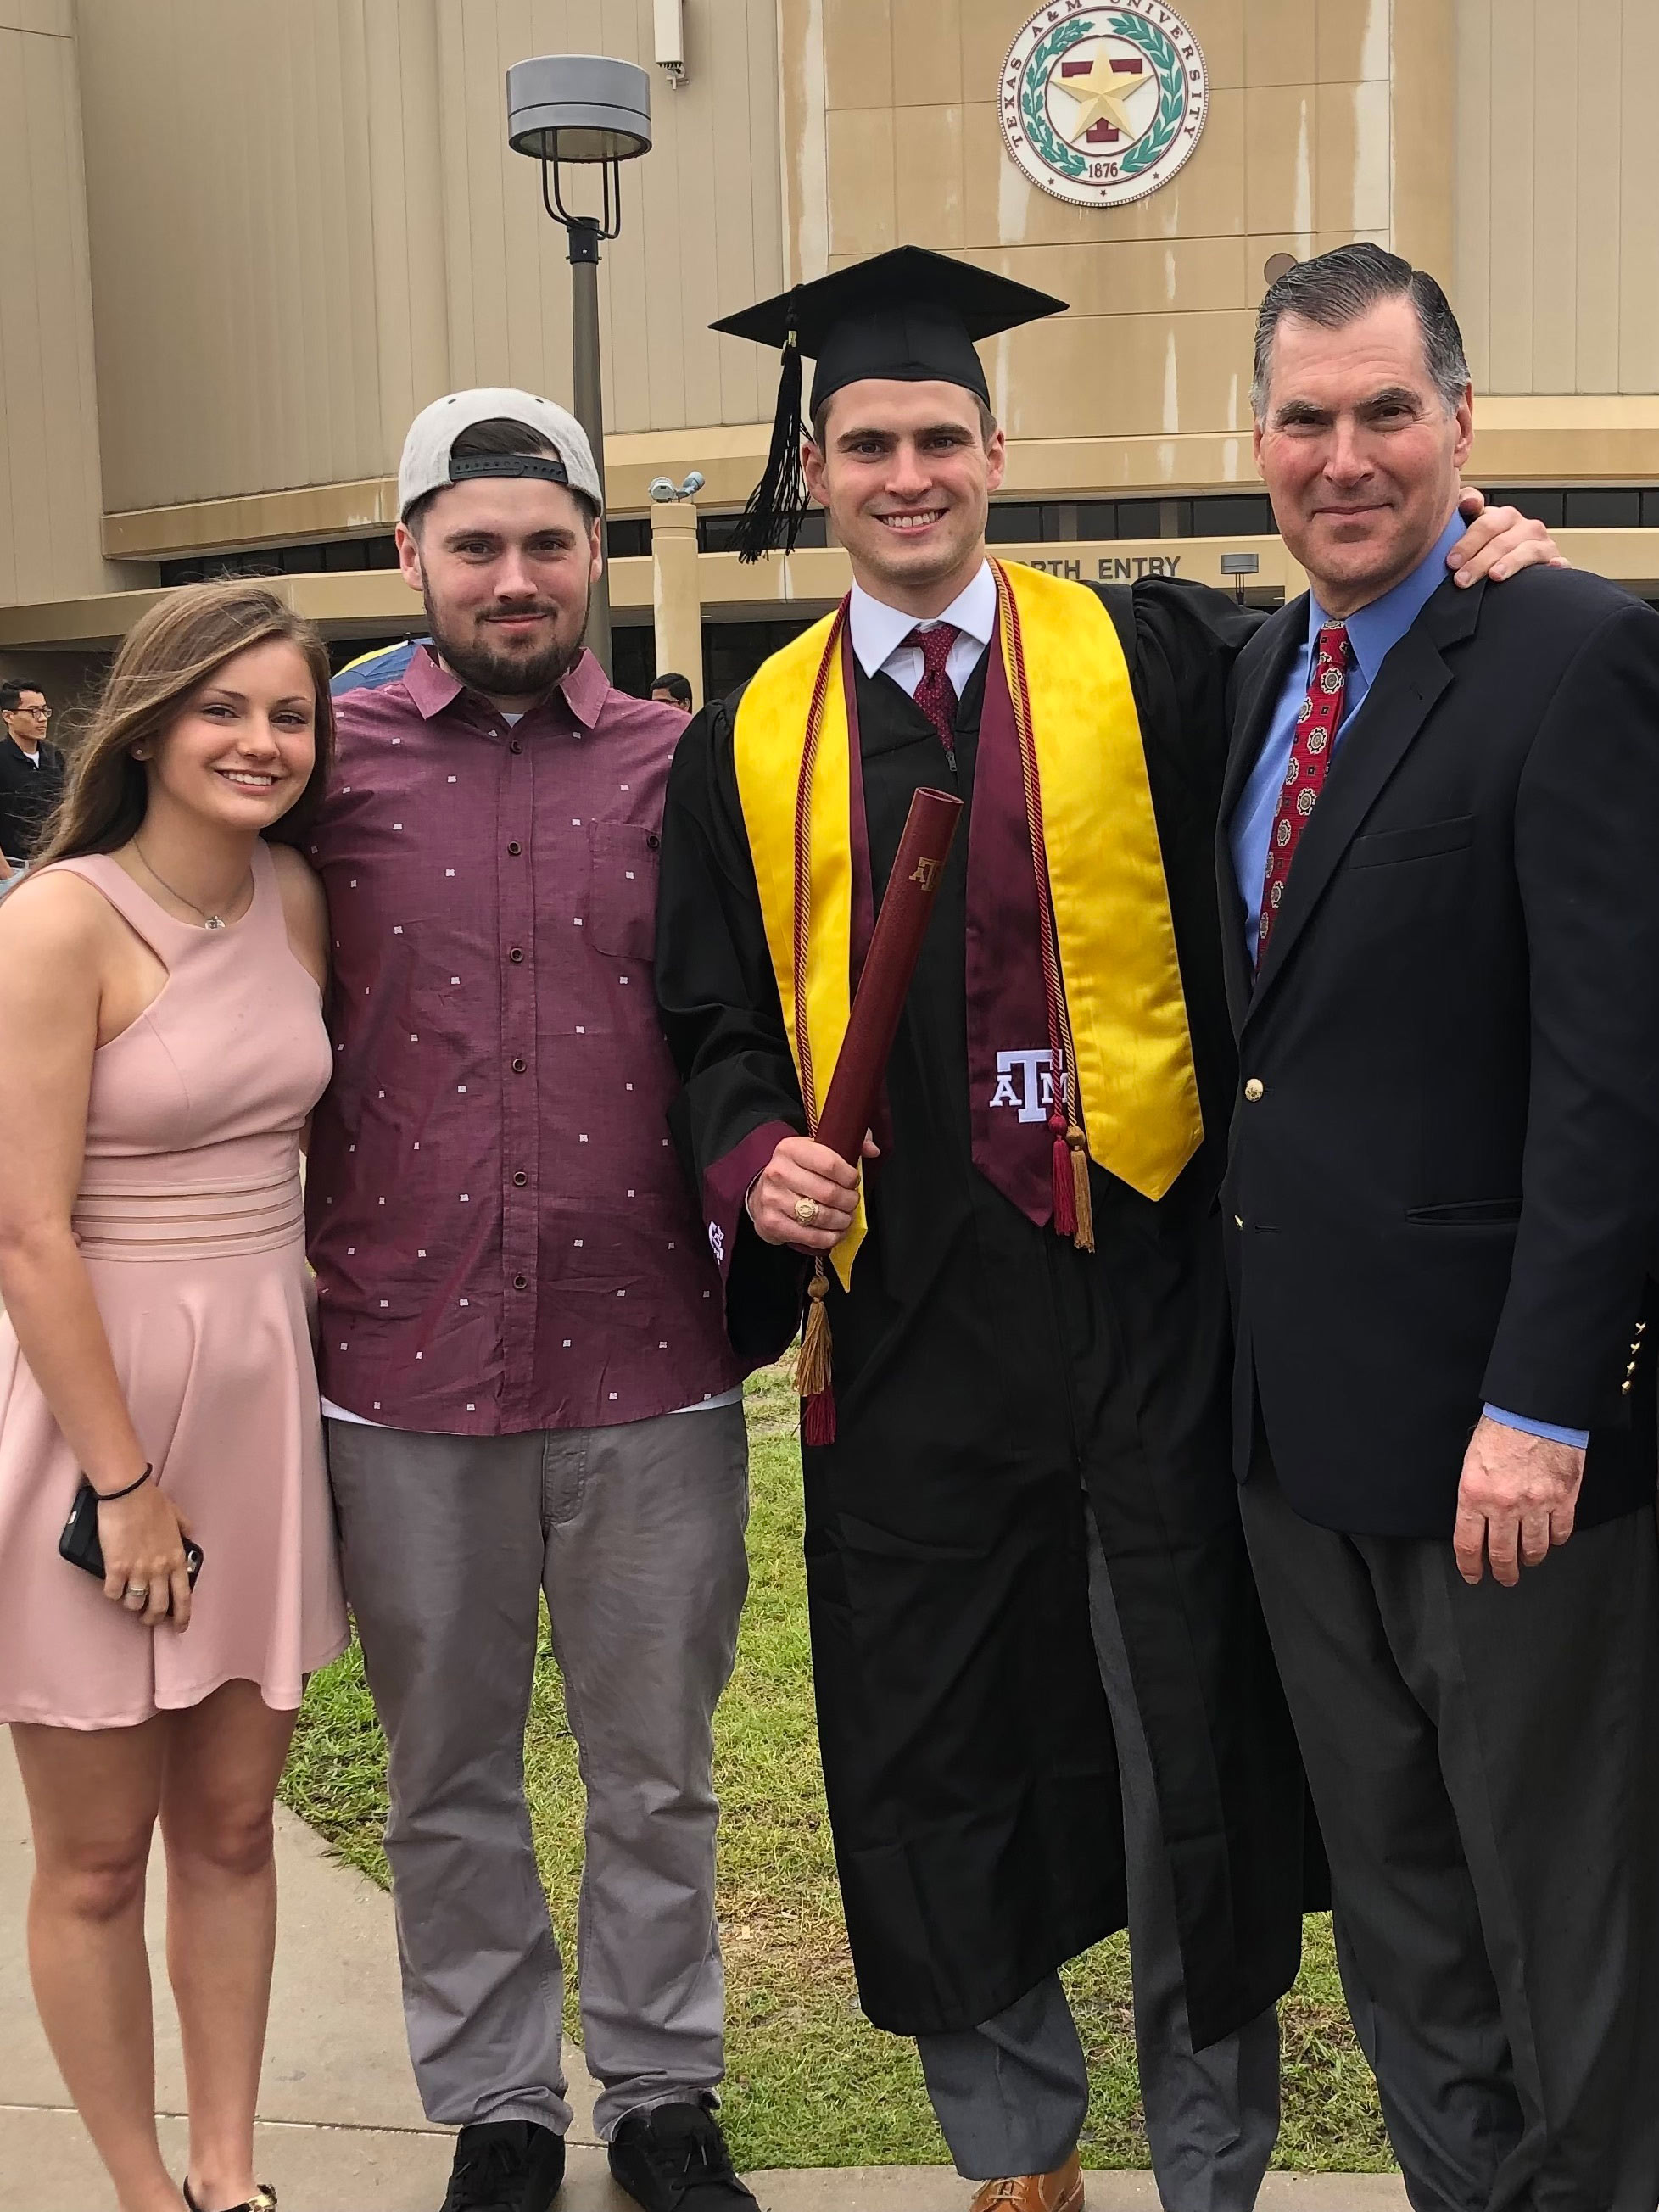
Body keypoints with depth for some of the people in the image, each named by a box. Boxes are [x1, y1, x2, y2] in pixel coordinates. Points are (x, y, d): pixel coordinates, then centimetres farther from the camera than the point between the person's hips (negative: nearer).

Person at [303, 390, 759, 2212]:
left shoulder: (683, 766, 3)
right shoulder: (330, 762, 2)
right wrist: (277, 1244, 1)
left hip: (648, 1359, 0)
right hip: (404, 1362, 0)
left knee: (655, 1770, 13)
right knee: (449, 1774, 14)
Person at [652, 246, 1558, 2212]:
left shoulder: (1145, 660, 2)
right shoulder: (751, 744, 8)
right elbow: (713, 1018, 9)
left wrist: (1468, 564, -12)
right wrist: (753, 1156, -8)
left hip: (1143, 1295, -2)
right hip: (906, 1330, 2)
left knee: (1188, 1753, 7)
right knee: (939, 1758, 12)